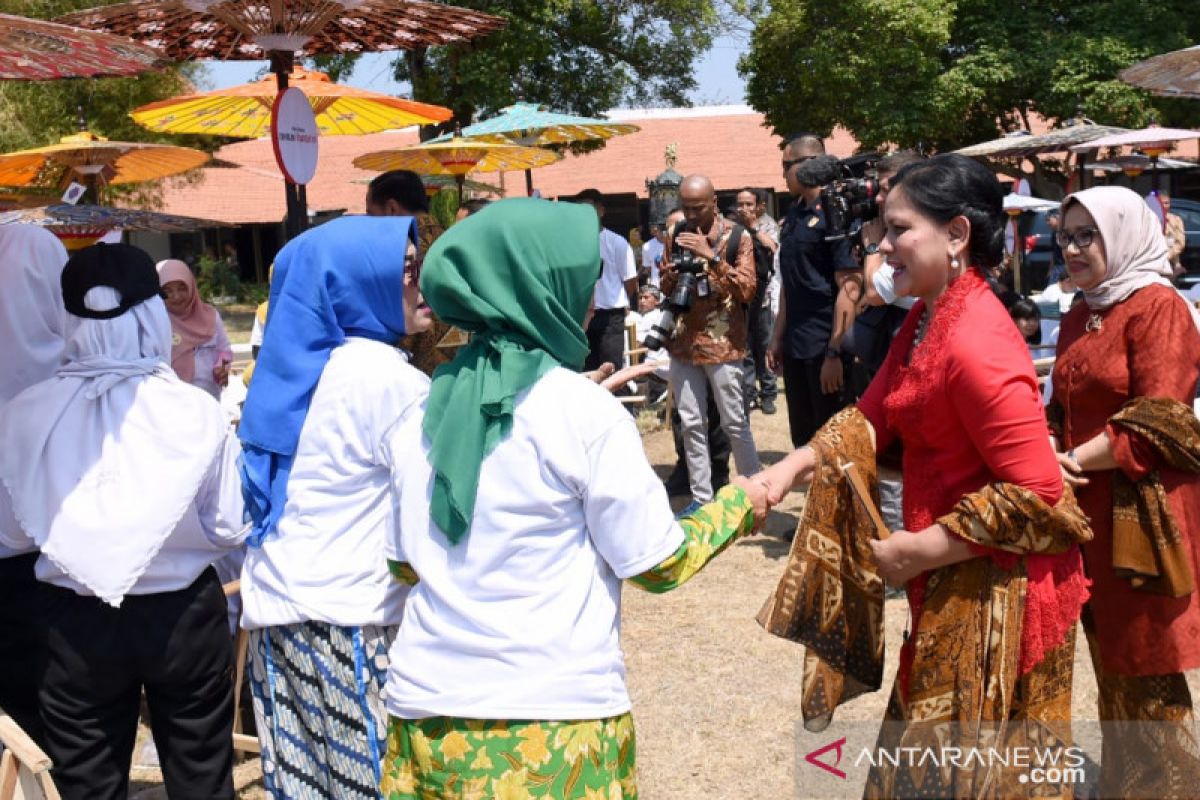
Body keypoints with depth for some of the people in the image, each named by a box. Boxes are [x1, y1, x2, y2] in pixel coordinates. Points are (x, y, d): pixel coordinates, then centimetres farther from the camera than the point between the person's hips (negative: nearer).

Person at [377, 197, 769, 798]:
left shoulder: (421, 414, 2)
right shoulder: (586, 411, -12)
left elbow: (406, 565, 10)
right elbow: (656, 563, -7)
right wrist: (737, 503, 10)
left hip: (427, 707, 5)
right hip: (552, 716, -4)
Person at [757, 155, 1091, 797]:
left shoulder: (976, 345, -26)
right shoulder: (926, 318, 6)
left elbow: (1036, 495, -27)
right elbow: (871, 417, 7)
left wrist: (920, 551, -20)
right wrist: (788, 470, -8)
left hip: (994, 593, -9)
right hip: (952, 586, 10)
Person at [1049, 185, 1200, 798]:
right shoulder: (1079, 317, 14)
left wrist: (1074, 464, -16)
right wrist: (1052, 455, -3)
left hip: (1141, 512, -7)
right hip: (1087, 509, 7)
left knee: (1146, 665, 0)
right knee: (1109, 655, 14)